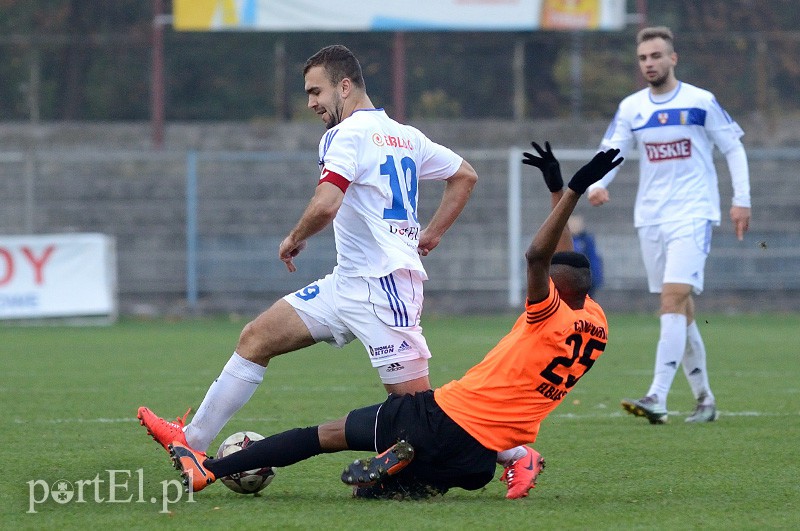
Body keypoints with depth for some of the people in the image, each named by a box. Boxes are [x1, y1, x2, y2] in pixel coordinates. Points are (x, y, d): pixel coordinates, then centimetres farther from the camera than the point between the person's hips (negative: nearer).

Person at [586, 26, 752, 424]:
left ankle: (657, 398, -26)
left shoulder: (701, 102, -4)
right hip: (650, 217, 5)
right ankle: (704, 398, 20)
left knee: (674, 298, -19)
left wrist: (741, 200, -3)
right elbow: (610, 152, 3)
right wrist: (597, 184, -18)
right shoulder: (631, 108, 7)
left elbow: (734, 149, 3)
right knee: (679, 308, 9)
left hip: (693, 214, -5)